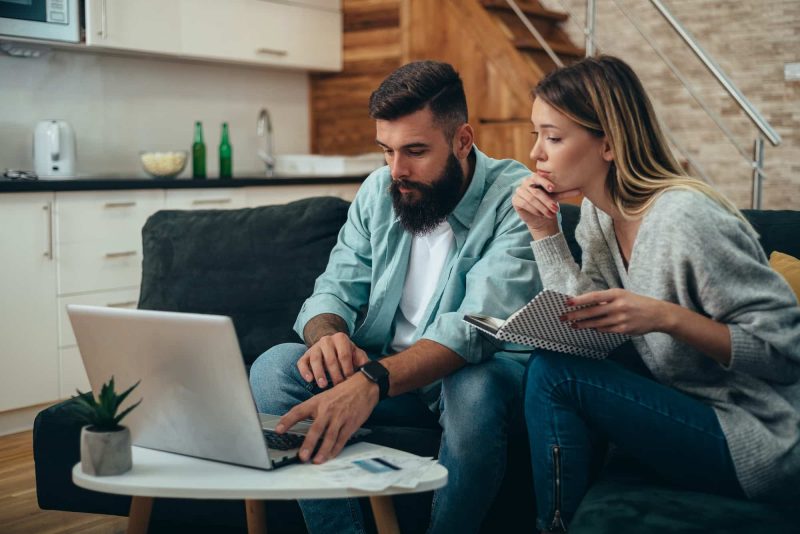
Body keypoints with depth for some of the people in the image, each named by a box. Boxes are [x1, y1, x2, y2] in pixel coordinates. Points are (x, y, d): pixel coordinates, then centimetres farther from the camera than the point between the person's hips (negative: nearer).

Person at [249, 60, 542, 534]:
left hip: (479, 373, -4)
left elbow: (477, 326, -29)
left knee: (474, 390, -39)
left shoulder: (516, 200, -17)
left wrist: (372, 380, -45)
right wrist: (328, 335, -26)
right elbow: (335, 289, 1)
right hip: (380, 371, 5)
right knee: (274, 368, -18)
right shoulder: (379, 191, 3)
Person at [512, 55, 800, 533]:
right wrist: (543, 230, -5)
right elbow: (585, 327, 0)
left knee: (553, 376, -18)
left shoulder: (685, 219, -22)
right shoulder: (598, 211, 5)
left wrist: (667, 317, -31)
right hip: (691, 407, 8)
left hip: (759, 441, -8)